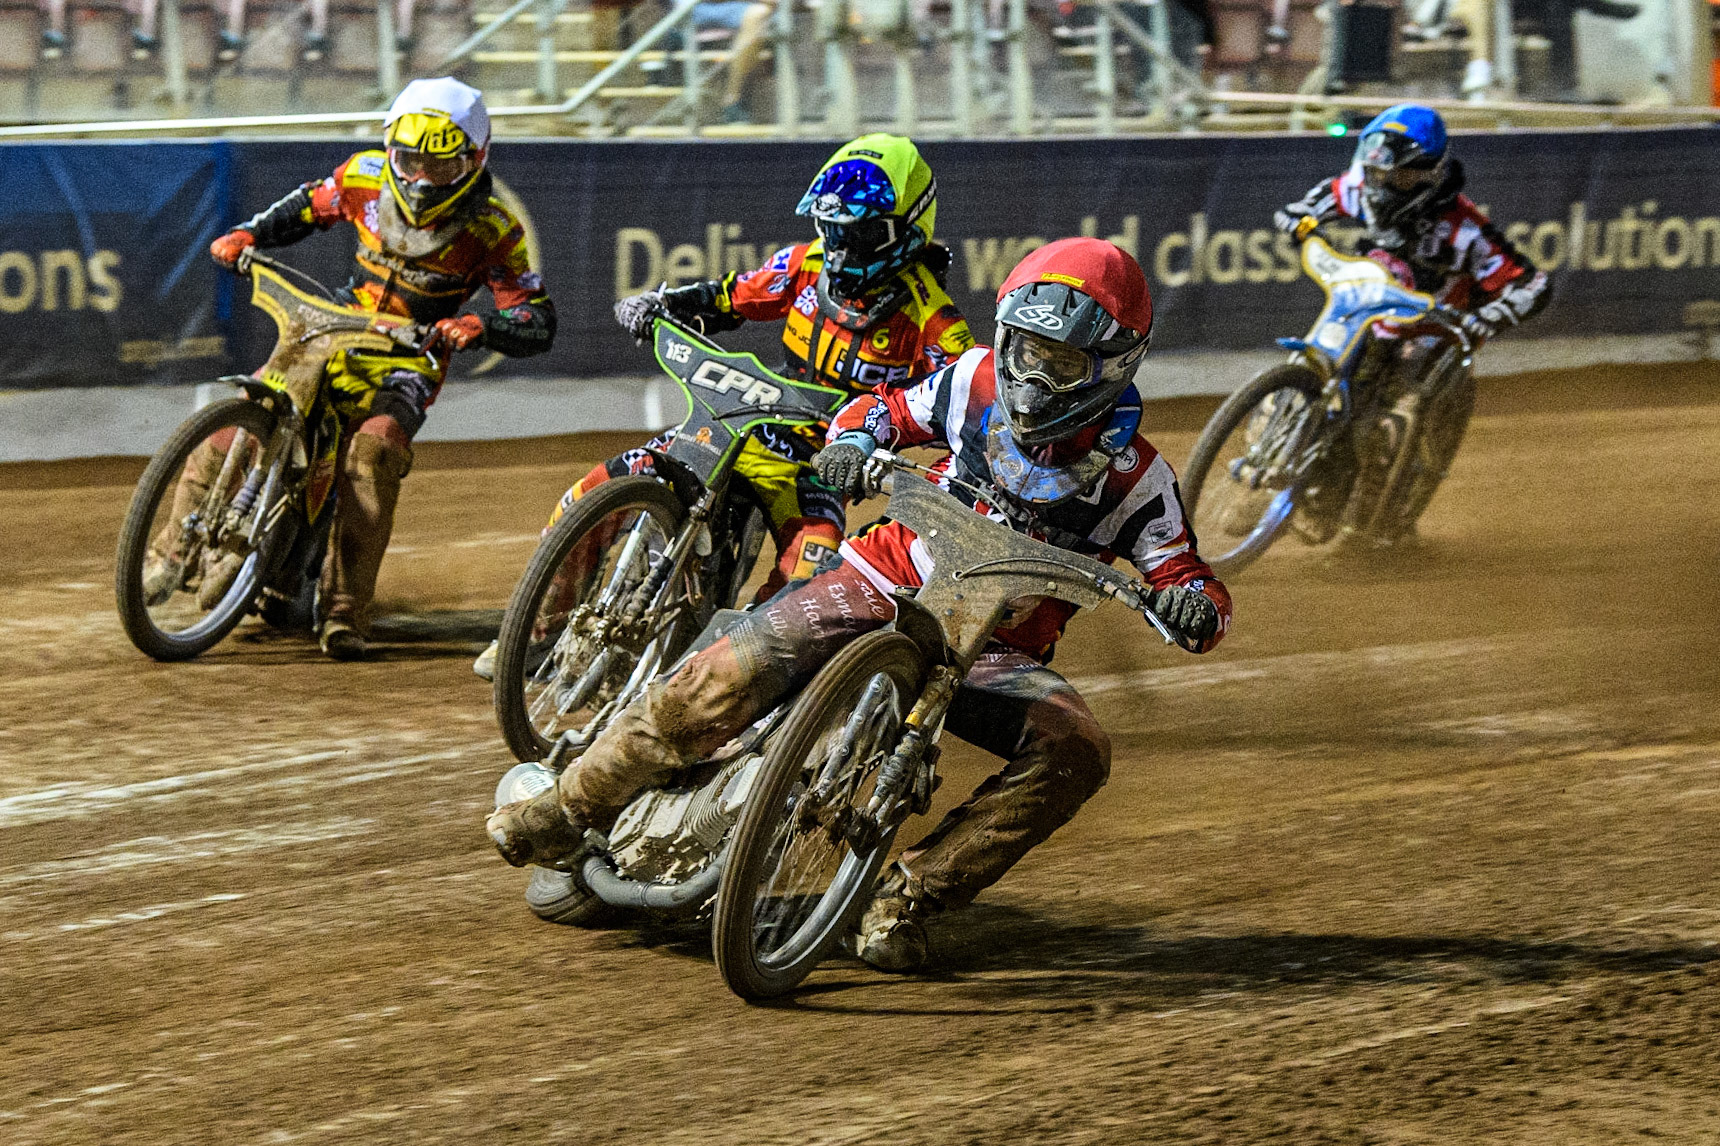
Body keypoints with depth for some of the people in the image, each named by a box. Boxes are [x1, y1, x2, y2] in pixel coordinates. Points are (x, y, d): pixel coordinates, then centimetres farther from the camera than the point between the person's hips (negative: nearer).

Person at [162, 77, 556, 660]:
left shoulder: (491, 230, -12)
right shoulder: (368, 177, -3)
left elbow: (539, 322, -13)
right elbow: (310, 205, 17)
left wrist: (481, 327, -33)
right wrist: (248, 233, -1)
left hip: (410, 359, -4)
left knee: (373, 448, -32)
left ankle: (348, 609, -31)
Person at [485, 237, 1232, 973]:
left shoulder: (1134, 478, -6)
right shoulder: (981, 384, -1)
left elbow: (1190, 580, -6)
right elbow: (889, 409, 15)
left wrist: (1191, 607, -30)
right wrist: (852, 440, -8)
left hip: (993, 650, 0)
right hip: (883, 584, 0)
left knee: (1074, 749, -30)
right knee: (733, 674, -24)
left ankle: (910, 894, -22)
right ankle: (570, 809, -7)